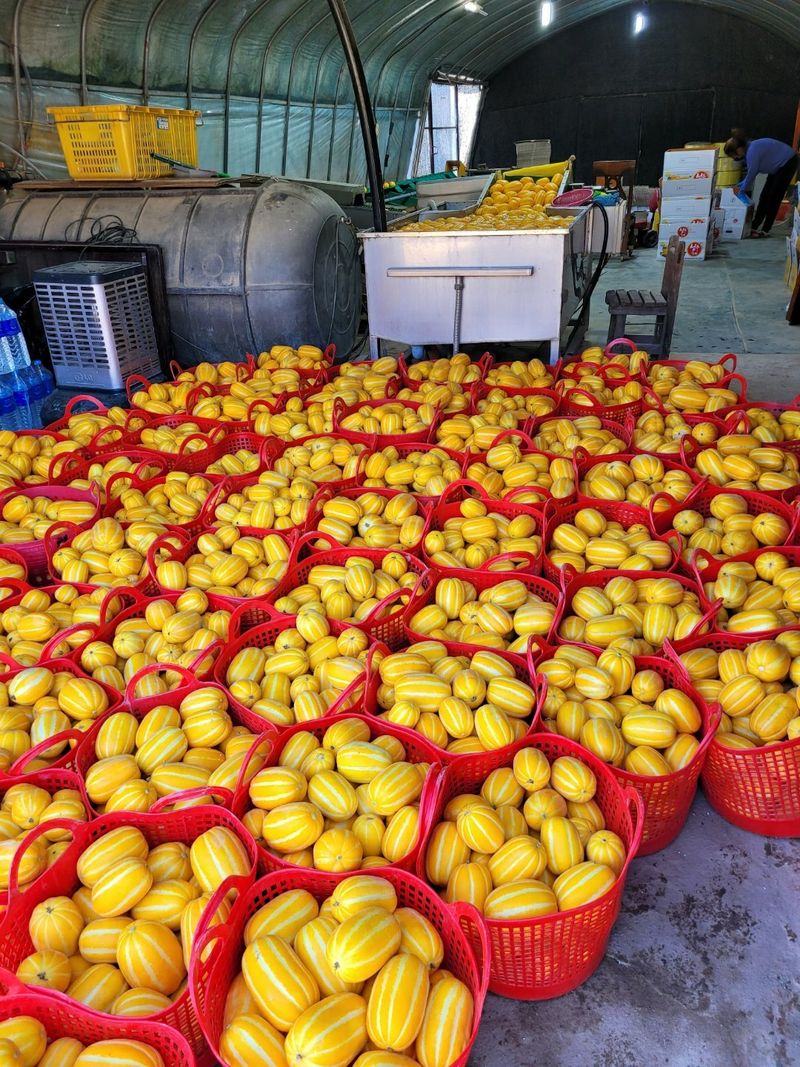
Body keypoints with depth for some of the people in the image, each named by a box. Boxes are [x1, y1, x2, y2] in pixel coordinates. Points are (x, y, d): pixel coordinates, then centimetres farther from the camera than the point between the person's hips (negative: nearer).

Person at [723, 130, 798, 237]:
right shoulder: (749, 149, -1)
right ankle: (754, 227, 13)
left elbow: (752, 173, -22)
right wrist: (740, 185, 5)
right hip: (778, 166, 9)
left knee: (773, 198, -6)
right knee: (764, 196, 9)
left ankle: (765, 230, -1)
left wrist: (742, 189, -9)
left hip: (788, 163, -9)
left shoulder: (752, 151, -30)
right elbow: (752, 172, 9)